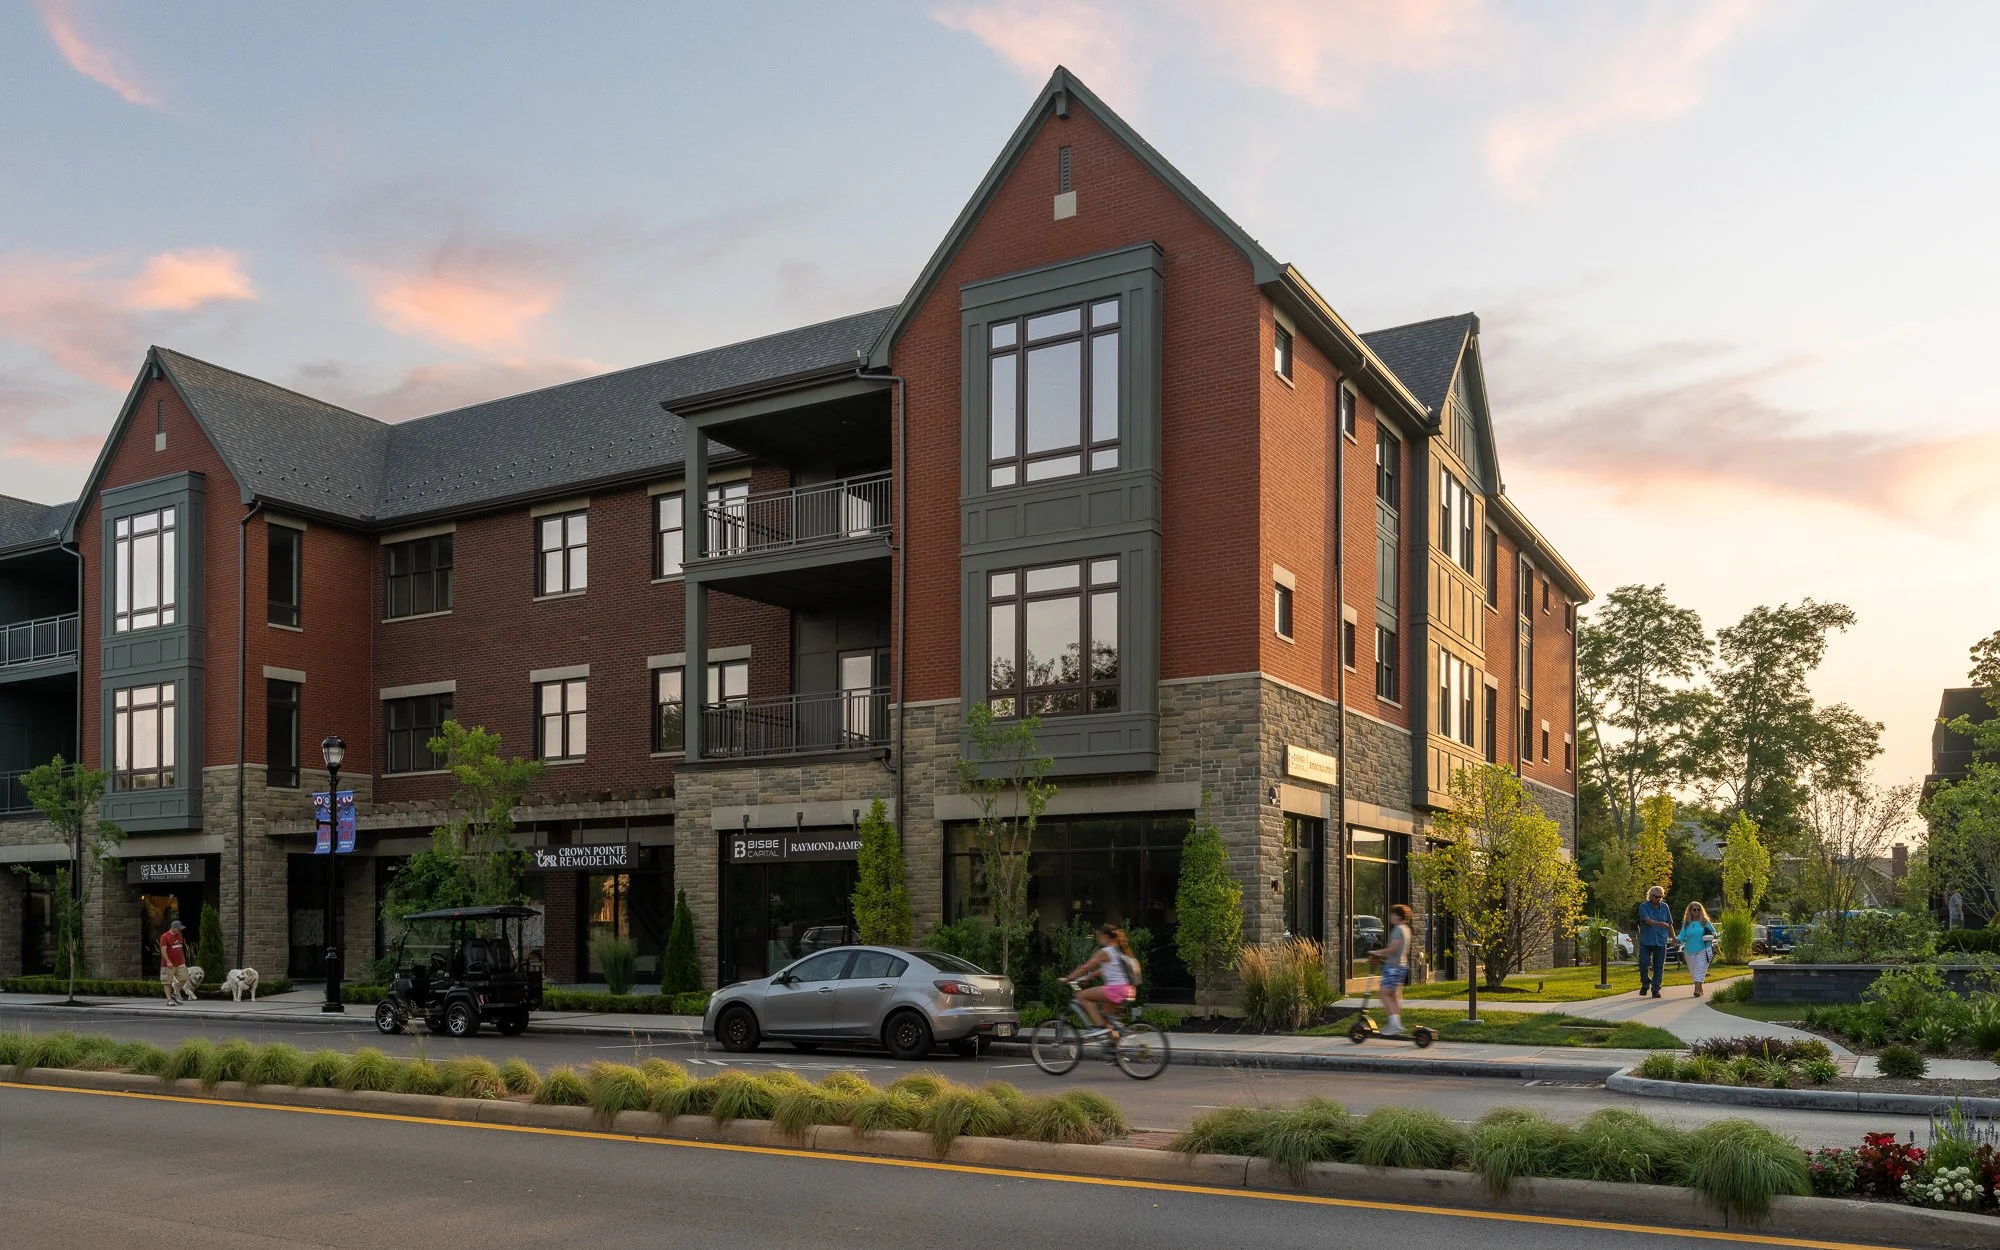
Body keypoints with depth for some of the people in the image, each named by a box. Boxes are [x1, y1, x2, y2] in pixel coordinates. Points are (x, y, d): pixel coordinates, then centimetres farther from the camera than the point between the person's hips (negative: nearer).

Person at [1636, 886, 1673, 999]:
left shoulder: (1665, 907, 8)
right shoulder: (1644, 906, -3)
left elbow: (1670, 924, 17)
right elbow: (1648, 920, -20)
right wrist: (1660, 924, -36)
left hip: (1661, 942, 3)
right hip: (1646, 942, -3)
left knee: (1659, 967, 2)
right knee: (1643, 964, -7)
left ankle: (1655, 989, 10)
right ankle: (1645, 984, 16)